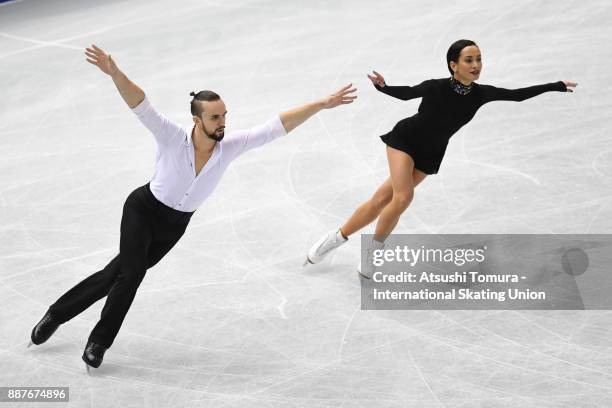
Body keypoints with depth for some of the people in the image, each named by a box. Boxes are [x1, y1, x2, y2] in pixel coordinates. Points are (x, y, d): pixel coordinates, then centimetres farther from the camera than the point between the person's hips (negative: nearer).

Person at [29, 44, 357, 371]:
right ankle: (92, 336, 2)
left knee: (117, 273, 9)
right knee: (132, 274, -20)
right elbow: (141, 106, -40)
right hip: (143, 209, -4)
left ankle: (57, 315, 25)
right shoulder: (172, 137, -27)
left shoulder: (230, 146, -19)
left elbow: (277, 126, -20)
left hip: (175, 225, 4)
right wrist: (114, 73, -58)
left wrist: (322, 104, -25)